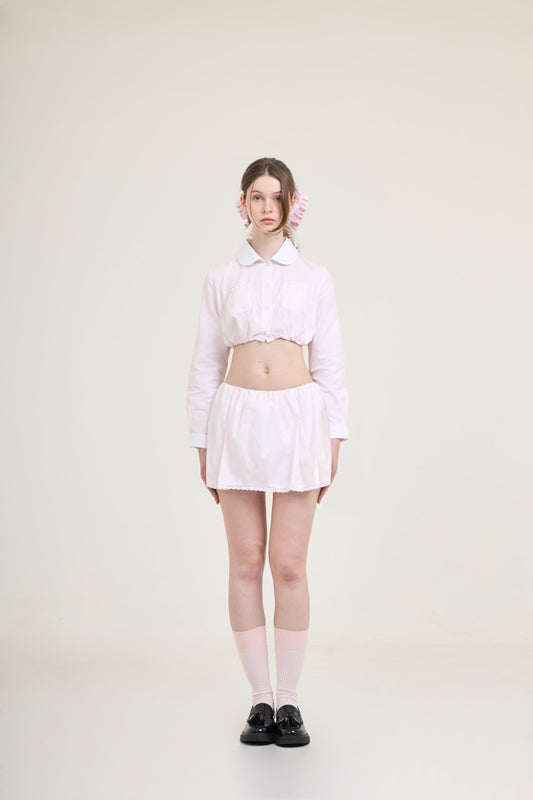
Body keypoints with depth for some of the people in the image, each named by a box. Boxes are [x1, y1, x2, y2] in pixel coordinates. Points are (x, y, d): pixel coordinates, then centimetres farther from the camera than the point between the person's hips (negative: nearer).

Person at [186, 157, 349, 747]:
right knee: (246, 564, 2)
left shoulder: (314, 277, 8)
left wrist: (333, 439, 2)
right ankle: (260, 700, 13)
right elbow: (205, 365, 10)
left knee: (289, 565, -2)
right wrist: (202, 444, 7)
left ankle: (289, 701, 10)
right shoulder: (221, 278, 9)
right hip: (238, 420, 1)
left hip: (298, 418, -1)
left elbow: (330, 362, 8)